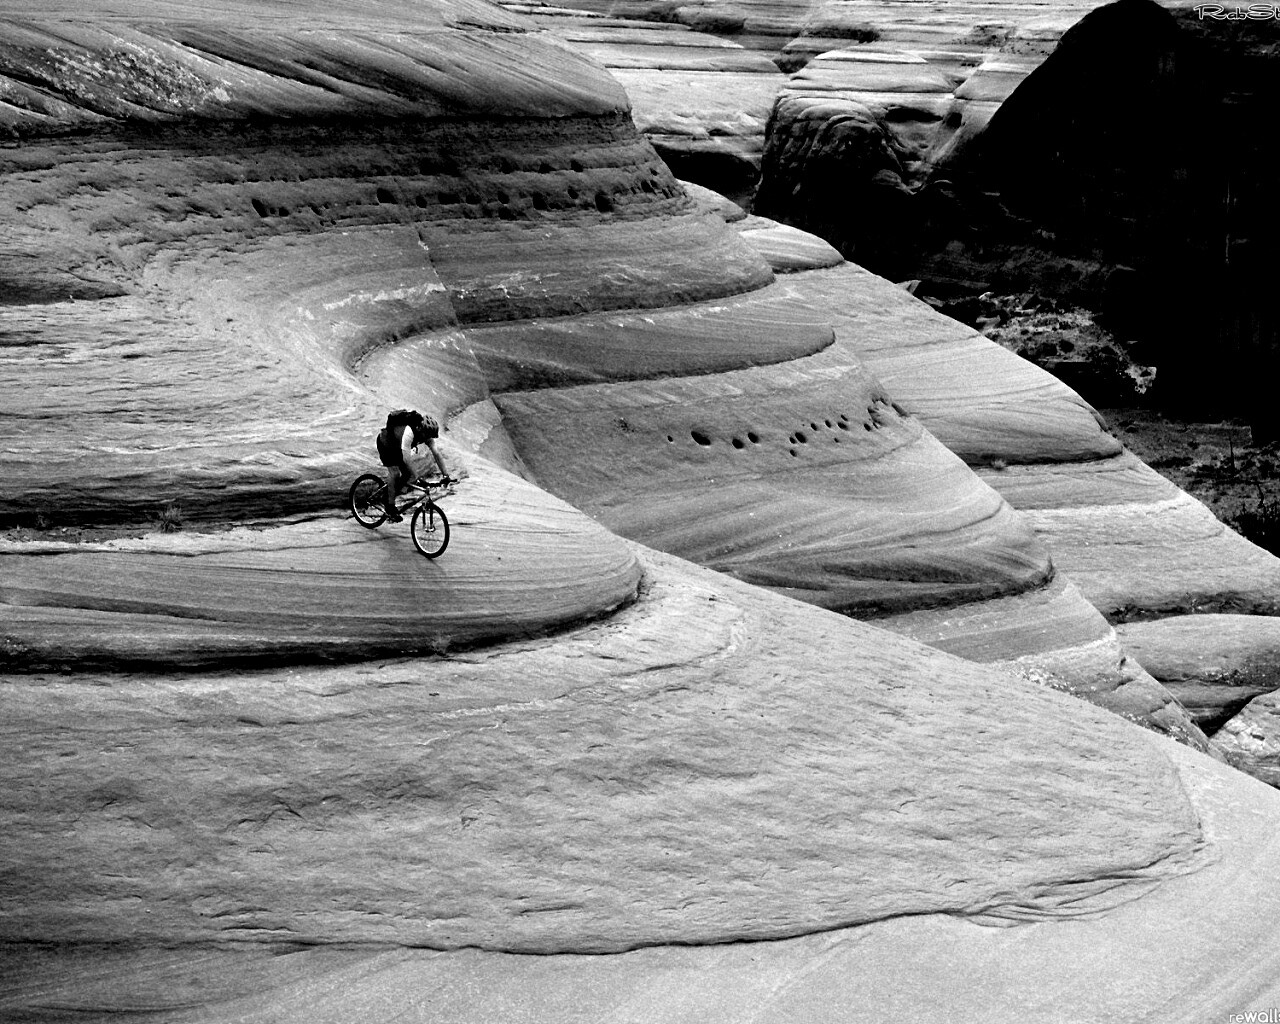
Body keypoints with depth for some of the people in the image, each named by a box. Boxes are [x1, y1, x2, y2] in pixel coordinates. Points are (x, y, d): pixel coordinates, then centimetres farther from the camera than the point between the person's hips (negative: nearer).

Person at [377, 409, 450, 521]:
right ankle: (390, 508, -11)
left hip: (397, 447, 7)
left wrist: (445, 474, -28)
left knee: (408, 474, -5)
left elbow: (437, 454, -21)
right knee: (394, 472, -19)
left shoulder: (427, 434, -21)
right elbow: (405, 458, -43)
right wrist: (416, 475, -43)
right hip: (385, 443, -7)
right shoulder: (409, 432, -42)